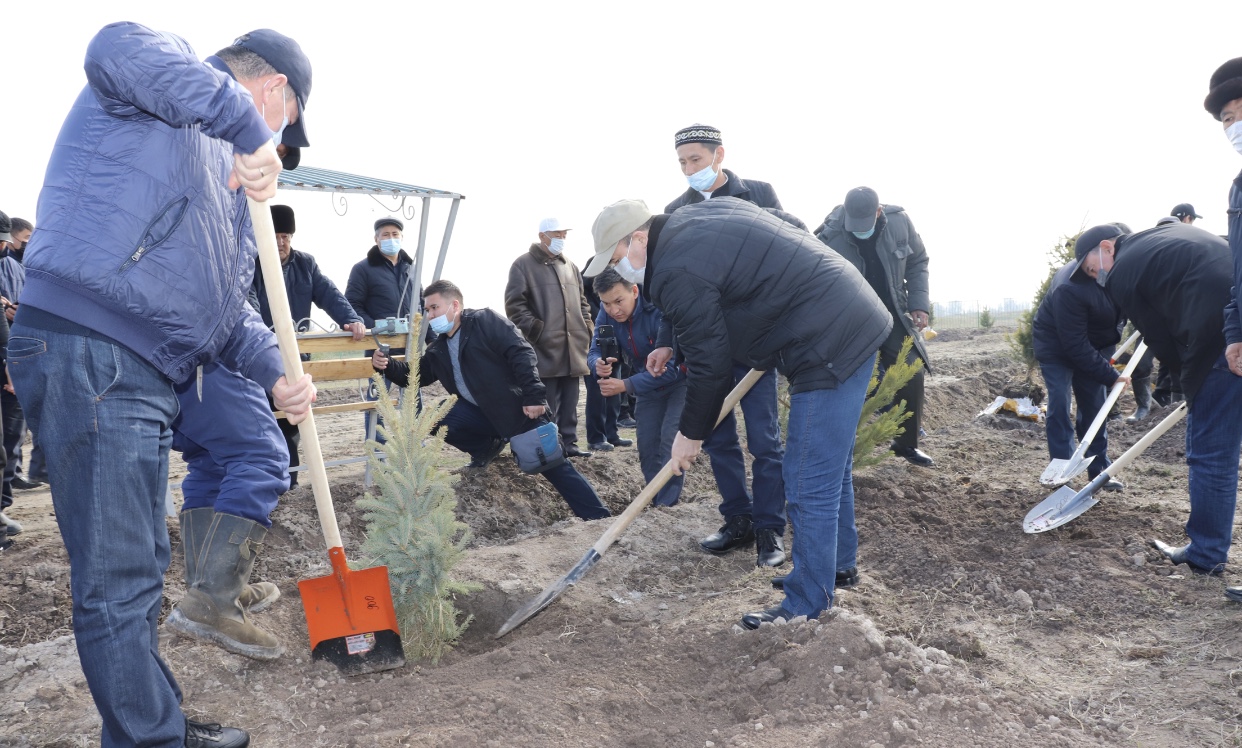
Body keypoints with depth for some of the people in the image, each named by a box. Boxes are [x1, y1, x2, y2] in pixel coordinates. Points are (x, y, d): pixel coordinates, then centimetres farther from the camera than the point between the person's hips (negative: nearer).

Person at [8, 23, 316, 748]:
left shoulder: (229, 181, 26)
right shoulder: (163, 90, 0)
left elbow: (228, 306, 23)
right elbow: (118, 46, -27)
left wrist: (275, 374, 7)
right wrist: (245, 124, -23)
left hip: (148, 374, 11)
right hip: (87, 355, -11)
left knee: (139, 566, 20)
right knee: (120, 584, -5)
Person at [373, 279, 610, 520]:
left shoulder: (486, 321, -8)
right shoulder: (438, 349, 13)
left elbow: (522, 353, -17)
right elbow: (414, 375, 18)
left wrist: (533, 395, -25)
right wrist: (387, 365, -2)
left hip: (518, 408, -6)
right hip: (482, 414, 6)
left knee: (552, 464, -10)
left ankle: (599, 518, -3)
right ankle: (486, 450, 9)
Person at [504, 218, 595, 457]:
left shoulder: (570, 266, 19)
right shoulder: (524, 265, -2)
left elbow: (582, 301, 27)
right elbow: (514, 305, -7)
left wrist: (586, 328, 14)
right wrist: (536, 329, -14)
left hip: (572, 348, 6)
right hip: (545, 350, -6)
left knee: (570, 403, 10)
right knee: (548, 405, -4)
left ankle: (568, 442, 18)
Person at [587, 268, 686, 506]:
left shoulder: (659, 311, -35)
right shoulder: (607, 314, -16)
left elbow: (672, 368, -35)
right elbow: (594, 351, -10)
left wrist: (625, 385, -39)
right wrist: (599, 363, -37)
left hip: (679, 379, -6)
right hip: (648, 383, 6)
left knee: (669, 439, -19)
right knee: (647, 445, 6)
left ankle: (667, 504, -13)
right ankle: (657, 504, 18)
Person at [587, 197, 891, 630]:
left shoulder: (677, 273, -17)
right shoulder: (703, 212, 12)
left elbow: (710, 365, -13)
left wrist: (691, 435, 2)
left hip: (830, 349, -11)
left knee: (810, 484, -5)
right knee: (831, 466, 22)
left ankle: (807, 607, 5)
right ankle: (839, 563, 37)